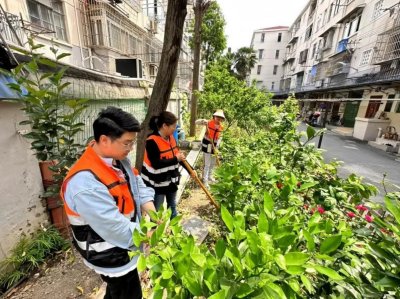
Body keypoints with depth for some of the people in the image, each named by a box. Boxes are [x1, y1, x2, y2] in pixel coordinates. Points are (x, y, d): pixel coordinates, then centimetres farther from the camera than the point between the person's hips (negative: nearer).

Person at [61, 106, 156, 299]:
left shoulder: (117, 158, -8)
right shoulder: (85, 184, -36)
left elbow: (136, 182, 3)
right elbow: (118, 230, -33)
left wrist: (147, 204, -14)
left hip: (122, 246, 8)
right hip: (110, 255, -8)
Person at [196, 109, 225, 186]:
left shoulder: (221, 127, 0)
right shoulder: (209, 122, -14)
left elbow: (219, 138, 4)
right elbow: (196, 122, -17)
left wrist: (216, 147, -7)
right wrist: (203, 121, -37)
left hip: (214, 146, 6)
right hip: (207, 146, -6)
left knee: (213, 163, 20)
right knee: (207, 164, -3)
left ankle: (210, 176, 41)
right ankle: (205, 180, 8)